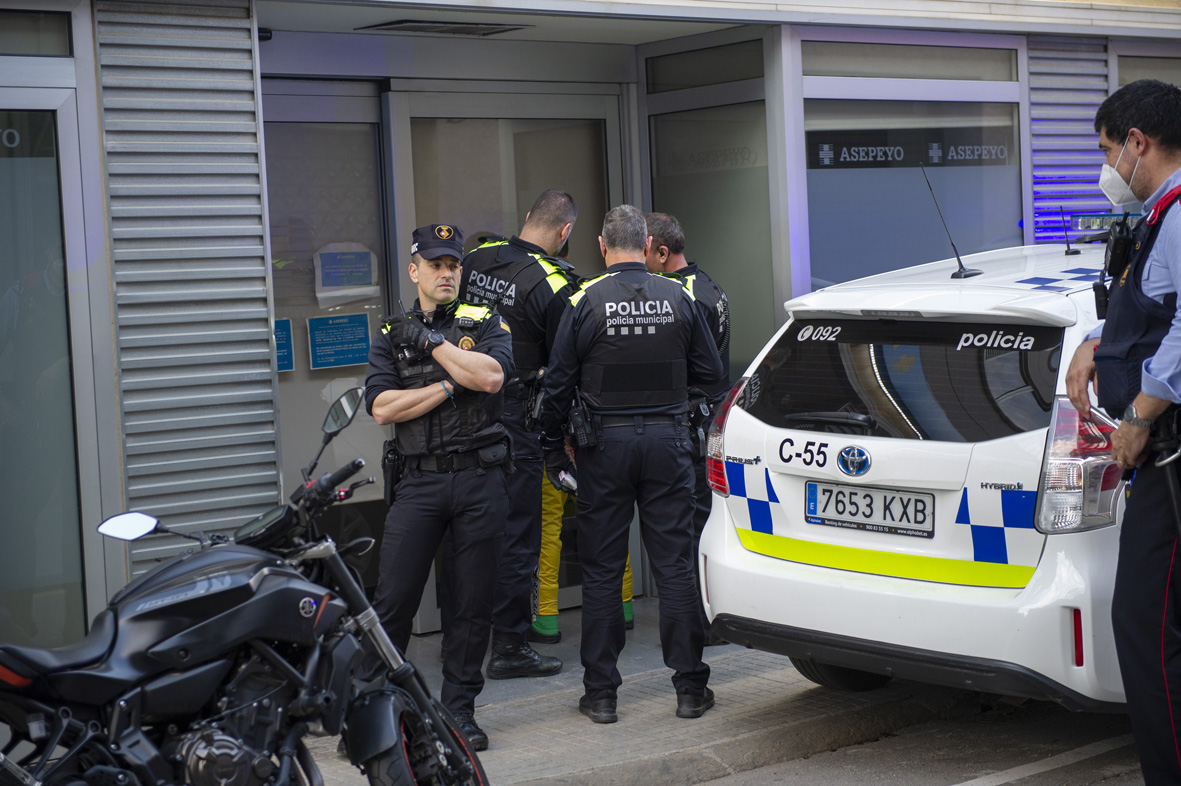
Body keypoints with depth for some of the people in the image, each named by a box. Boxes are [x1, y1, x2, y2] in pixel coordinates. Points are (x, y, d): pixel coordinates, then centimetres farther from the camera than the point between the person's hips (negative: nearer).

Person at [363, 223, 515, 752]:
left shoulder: (484, 322, 9)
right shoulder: (392, 335, 12)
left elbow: (492, 375, -13)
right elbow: (382, 407, -2)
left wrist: (434, 343, -8)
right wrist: (449, 387, -8)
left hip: (479, 478, 0)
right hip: (419, 483, 0)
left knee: (473, 603, 5)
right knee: (392, 599, -5)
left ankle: (458, 708, 16)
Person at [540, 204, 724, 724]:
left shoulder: (585, 301, -7)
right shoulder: (677, 297, -1)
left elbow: (559, 383, -5)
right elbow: (709, 372, 6)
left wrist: (553, 449, 6)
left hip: (605, 445, -1)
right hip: (667, 439, 2)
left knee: (601, 570, 5)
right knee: (675, 564, 6)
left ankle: (600, 692, 9)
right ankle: (690, 687, 9)